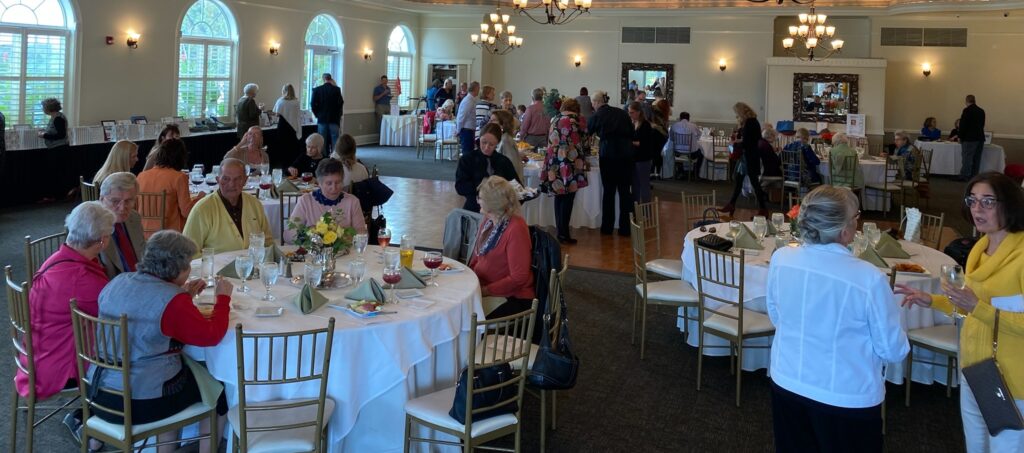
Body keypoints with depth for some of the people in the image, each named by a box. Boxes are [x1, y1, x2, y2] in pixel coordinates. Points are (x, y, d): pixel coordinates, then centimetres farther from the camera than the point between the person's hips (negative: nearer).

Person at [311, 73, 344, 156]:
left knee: (323, 141, 6)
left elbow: (313, 105, -6)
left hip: (322, 119, 1)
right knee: (335, 140, 3)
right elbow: (340, 103, -8)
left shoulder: (317, 90, -3)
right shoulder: (336, 89, -6)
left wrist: (317, 114, 7)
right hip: (334, 119, -1)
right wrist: (338, 115, 6)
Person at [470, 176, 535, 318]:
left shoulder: (516, 228, -18)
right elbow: (476, 258, 16)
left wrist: (485, 290, -18)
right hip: (483, 288, 8)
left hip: (513, 298, -8)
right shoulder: (488, 221, 8)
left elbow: (518, 278, -20)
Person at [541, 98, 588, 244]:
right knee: (568, 199, -1)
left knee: (559, 197, 14)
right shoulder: (578, 120, 2)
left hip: (554, 164, 5)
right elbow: (583, 142, 9)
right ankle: (564, 233, 0)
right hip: (571, 164, -5)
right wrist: (582, 158, 27)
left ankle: (560, 231, 17)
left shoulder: (555, 120, 15)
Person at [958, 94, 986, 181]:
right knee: (976, 159, 9)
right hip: (980, 138, 7)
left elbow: (963, 125, -13)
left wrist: (960, 136, -1)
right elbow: (982, 125, 17)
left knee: (967, 158, -5)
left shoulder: (967, 110, -11)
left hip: (969, 139, -7)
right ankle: (974, 176, 11)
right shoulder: (981, 111, 11)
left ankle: (964, 176, -6)